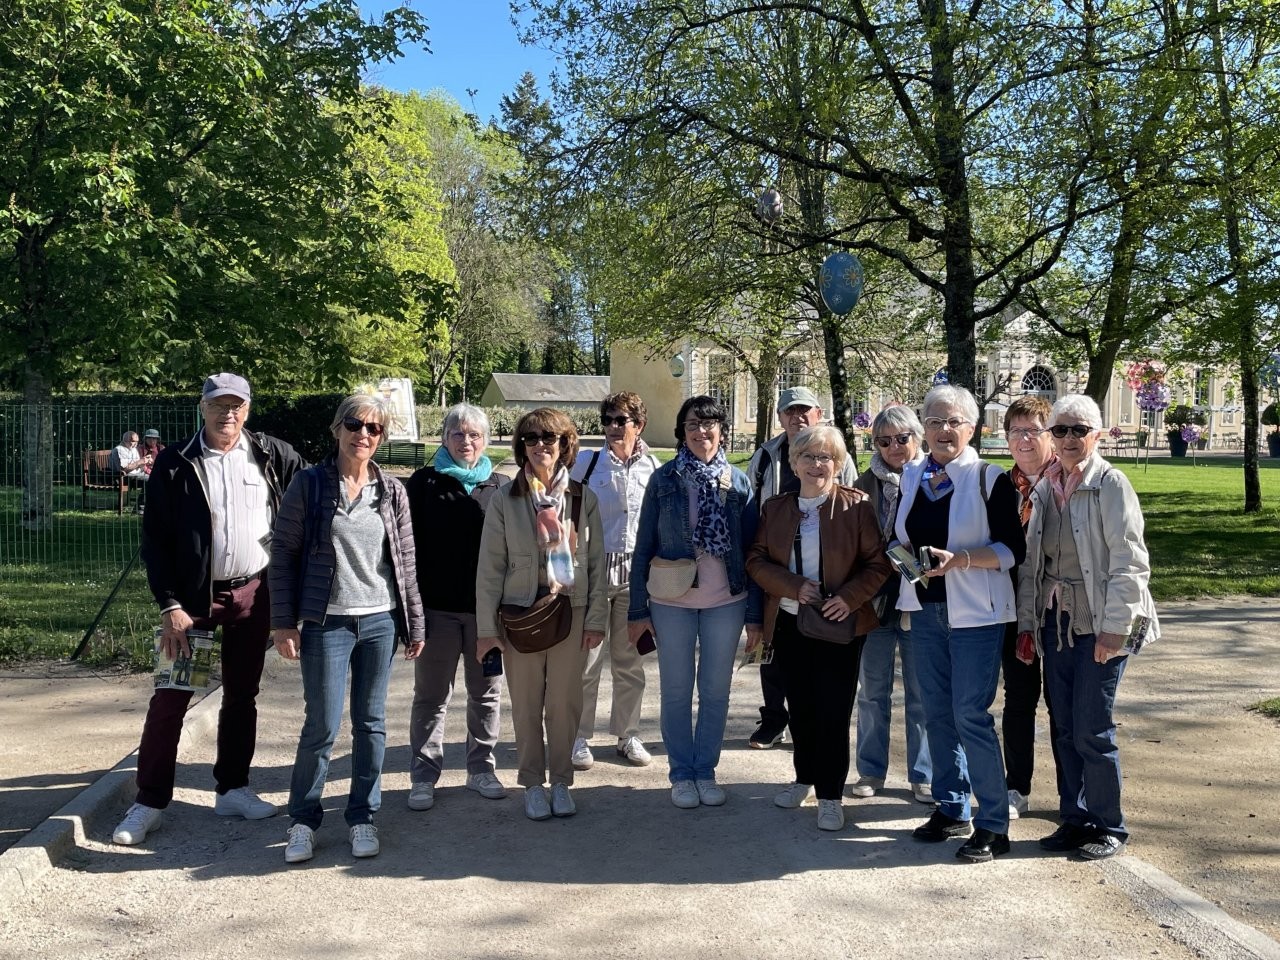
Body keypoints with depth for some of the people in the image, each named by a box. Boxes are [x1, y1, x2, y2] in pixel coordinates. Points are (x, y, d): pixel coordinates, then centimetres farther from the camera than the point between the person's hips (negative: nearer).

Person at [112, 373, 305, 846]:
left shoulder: (273, 455, 1)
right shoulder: (175, 462, -4)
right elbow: (154, 539, -4)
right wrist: (170, 606, -11)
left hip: (253, 593, 2)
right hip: (192, 597, -2)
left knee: (242, 696, 12)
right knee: (170, 697, 0)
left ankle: (233, 789, 25)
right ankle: (149, 801, 13)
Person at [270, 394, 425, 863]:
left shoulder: (392, 490, 5)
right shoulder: (310, 483, -2)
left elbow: (405, 560, 9)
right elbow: (284, 552, -2)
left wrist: (415, 625, 8)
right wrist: (283, 622, -6)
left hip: (380, 621, 3)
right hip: (327, 623, -3)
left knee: (371, 723, 9)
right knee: (322, 726, 0)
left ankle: (363, 816, 23)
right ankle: (303, 818, 19)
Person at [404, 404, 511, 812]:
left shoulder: (501, 487, 7)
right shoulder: (425, 483, 3)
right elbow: (408, 543, -1)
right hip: (437, 606, -1)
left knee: (486, 692, 11)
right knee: (432, 694, 7)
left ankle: (481, 767, 25)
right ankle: (424, 775, 17)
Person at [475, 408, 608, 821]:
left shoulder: (583, 499, 2)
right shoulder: (505, 501, -2)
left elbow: (597, 563, 4)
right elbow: (490, 567, -2)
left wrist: (596, 617, -1)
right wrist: (486, 627, -5)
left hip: (571, 613, 1)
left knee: (565, 704, 7)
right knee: (527, 706, 8)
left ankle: (561, 782, 23)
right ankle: (533, 784, 23)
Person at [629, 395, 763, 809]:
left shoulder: (738, 482, 0)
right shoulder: (663, 479, -3)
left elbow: (752, 550, 2)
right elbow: (643, 547, -1)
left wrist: (754, 613, 0)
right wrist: (638, 609, -2)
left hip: (726, 602, 1)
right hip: (671, 602, -1)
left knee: (716, 691, 10)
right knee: (676, 692, 9)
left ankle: (706, 771, 25)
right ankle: (681, 774, 23)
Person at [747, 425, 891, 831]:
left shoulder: (856, 506, -5)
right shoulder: (775, 508, 5)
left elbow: (878, 563, -5)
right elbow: (756, 560, 2)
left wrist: (849, 598, -19)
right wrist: (795, 586, -13)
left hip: (839, 625, -3)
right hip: (789, 623, 4)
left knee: (833, 710, -1)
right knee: (799, 707, 14)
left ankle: (830, 795, 12)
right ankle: (805, 778, 34)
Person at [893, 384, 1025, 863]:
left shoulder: (990, 479, -7)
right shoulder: (912, 476, 8)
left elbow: (1013, 549, -9)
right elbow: (901, 536, 19)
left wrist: (960, 559, -23)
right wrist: (905, 553, -4)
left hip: (975, 612, -5)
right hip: (925, 610, 6)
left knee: (971, 715, -6)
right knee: (937, 713, 11)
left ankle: (993, 824, 6)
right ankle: (951, 808, 25)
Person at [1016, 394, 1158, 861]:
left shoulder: (1110, 484, -9)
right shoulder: (1044, 487, 9)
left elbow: (1129, 563, -13)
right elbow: (1032, 560, 12)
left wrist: (1114, 627, -17)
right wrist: (1026, 622, 9)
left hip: (1100, 625, -6)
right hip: (1055, 623, 6)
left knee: (1092, 731, -2)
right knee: (1064, 729, 11)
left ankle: (1109, 826, 16)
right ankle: (1075, 819, 25)